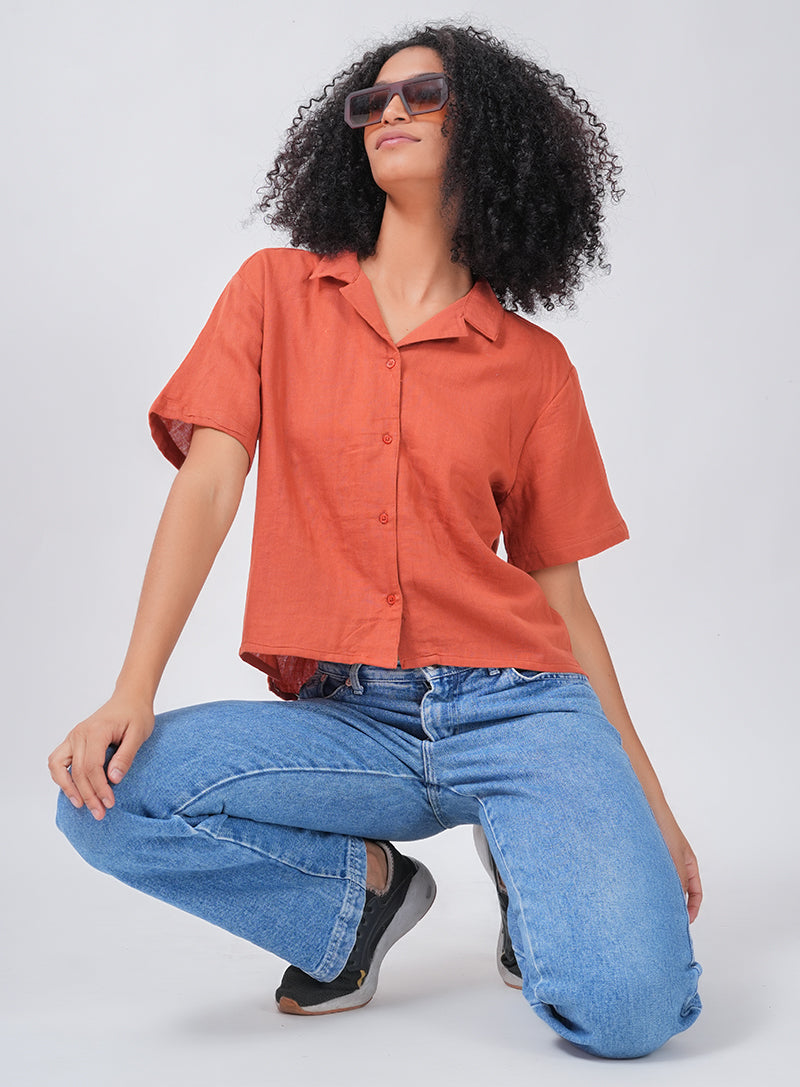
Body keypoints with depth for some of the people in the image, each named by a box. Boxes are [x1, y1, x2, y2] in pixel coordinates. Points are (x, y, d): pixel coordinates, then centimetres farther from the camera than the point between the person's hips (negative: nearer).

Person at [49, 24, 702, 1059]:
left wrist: (648, 803, 11)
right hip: (345, 720, 1)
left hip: (518, 708, -1)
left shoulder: (535, 364, 7)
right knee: (105, 798, -24)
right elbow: (208, 485, -1)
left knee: (627, 1009, -23)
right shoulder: (277, 291, 9)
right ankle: (370, 886, 3)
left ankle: (533, 869, 14)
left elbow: (557, 589, 11)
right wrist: (132, 692, -15)